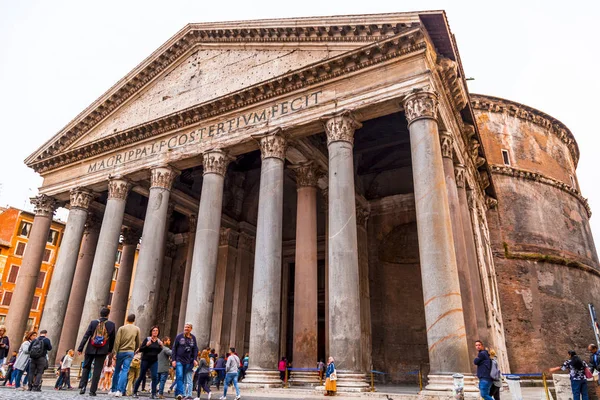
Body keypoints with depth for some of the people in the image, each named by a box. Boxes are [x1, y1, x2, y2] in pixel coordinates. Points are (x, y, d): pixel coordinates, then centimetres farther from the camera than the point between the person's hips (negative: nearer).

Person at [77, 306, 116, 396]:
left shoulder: (93, 322, -2)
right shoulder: (111, 324, -2)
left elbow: (86, 336, -5)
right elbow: (112, 339, 4)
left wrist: (80, 348, -2)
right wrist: (110, 350, 18)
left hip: (90, 349, 1)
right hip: (102, 351, -1)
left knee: (86, 367, 17)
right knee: (97, 370, 5)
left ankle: (82, 386, 4)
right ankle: (92, 390, 5)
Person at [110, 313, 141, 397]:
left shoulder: (121, 328, 2)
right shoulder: (136, 329, 6)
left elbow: (117, 341, -6)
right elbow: (138, 343, 9)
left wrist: (115, 353, -5)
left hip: (120, 351, 0)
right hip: (130, 352, 0)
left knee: (117, 370, 12)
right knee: (125, 371, -3)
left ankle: (113, 390, 19)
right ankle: (119, 390, -12)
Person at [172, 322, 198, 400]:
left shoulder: (193, 338, 7)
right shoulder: (179, 336, 0)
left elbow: (195, 349, 9)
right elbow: (174, 348, 0)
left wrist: (195, 359, -3)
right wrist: (173, 360, -6)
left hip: (188, 362, 3)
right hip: (179, 360, -2)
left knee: (187, 379, 4)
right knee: (179, 377, -13)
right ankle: (180, 393, -10)